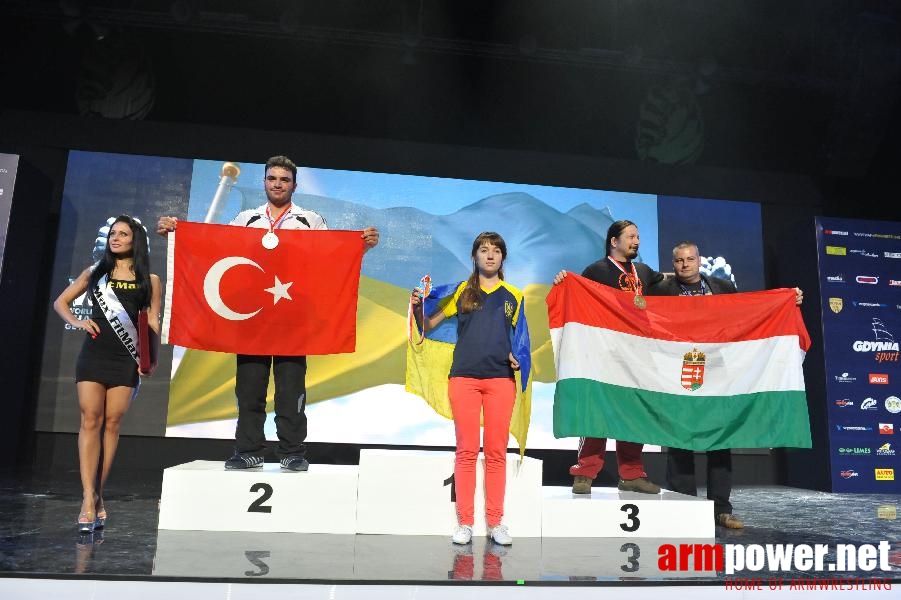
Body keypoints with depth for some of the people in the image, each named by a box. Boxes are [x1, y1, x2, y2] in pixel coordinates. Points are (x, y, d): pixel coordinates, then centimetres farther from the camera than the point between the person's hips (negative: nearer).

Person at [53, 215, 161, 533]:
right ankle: (89, 499, -8)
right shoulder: (94, 272, 13)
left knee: (112, 423, 0)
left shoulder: (149, 279, 9)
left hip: (125, 359, -1)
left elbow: (152, 321, 6)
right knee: (91, 421, -7)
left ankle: (97, 494, 11)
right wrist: (77, 322, -2)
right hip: (93, 354, 1)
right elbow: (60, 302, 17)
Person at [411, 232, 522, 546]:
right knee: (466, 450, 2)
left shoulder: (514, 296, 12)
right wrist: (418, 307, -14)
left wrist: (517, 357, -2)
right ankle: (464, 522, 11)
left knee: (497, 452, 4)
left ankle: (495, 523, 13)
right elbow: (428, 325, 5)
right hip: (464, 377, -1)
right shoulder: (461, 291, 8)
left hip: (501, 379, 1)